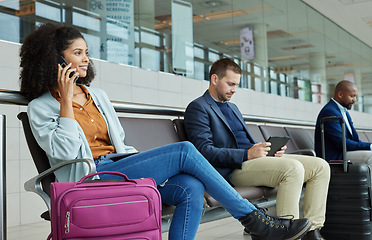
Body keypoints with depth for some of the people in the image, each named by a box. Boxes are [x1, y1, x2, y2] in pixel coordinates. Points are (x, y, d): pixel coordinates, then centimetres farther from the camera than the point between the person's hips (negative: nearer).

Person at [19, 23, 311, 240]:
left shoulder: (97, 95, 23)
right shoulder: (40, 107, 5)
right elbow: (65, 151, -12)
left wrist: (145, 161, 7)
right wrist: (66, 101, -9)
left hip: (120, 169, 7)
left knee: (191, 188, -23)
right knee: (184, 151, -21)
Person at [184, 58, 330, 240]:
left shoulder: (233, 108, 28)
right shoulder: (198, 107, -2)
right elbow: (205, 151, -14)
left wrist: (270, 150, 5)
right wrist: (247, 155, -22)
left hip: (252, 158, 9)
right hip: (233, 169, -9)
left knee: (320, 166, -3)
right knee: (293, 168, -32)